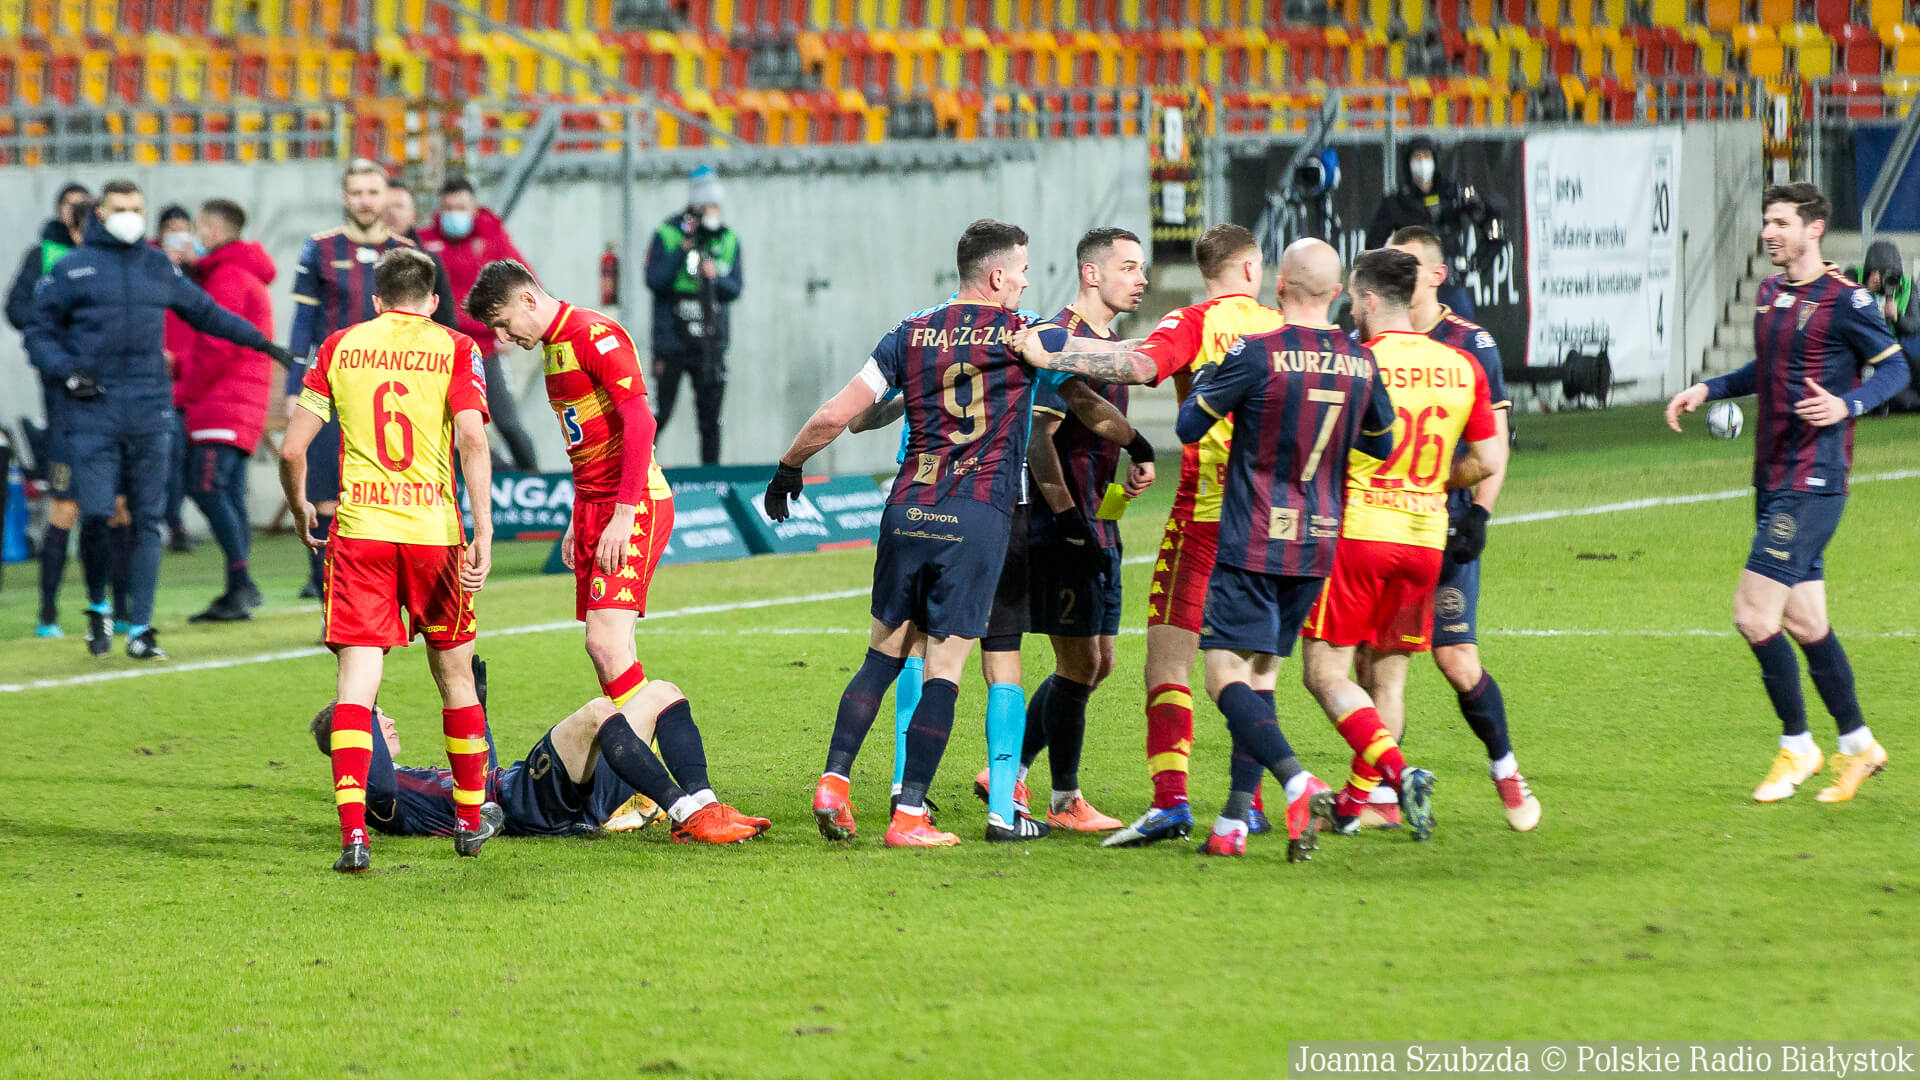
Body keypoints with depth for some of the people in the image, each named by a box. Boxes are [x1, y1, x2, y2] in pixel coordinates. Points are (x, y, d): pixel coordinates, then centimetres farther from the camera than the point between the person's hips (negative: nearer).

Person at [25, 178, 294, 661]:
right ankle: (98, 613, 11)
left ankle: (139, 627, 5)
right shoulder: (72, 270, 3)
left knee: (147, 522, 2)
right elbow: (39, 334, 6)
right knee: (97, 517, -10)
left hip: (148, 413, 3)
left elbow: (206, 312, 26)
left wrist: (260, 342, 26)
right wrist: (69, 372, -10)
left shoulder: (158, 267, 14)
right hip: (93, 416, -3)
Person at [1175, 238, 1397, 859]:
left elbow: (1190, 426, -4)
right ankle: (1234, 821, 10)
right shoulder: (1361, 362, 2)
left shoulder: (1257, 354, -14)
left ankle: (1299, 784, -27)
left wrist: (1208, 378, 14)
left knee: (1226, 678, -6)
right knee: (1260, 677, 14)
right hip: (1319, 545, 6)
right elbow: (1382, 445, 17)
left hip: (1252, 544, -6)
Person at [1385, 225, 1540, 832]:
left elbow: (1493, 439, -2)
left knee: (1456, 660, -7)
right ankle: (1381, 793, 5)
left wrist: (1479, 514, -10)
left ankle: (1505, 771, 14)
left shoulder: (1469, 343, -2)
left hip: (1443, 524, -3)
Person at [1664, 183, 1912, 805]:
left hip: (1813, 481, -8)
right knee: (1803, 622, 11)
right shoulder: (1769, 293, 13)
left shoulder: (1843, 300, -11)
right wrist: (1708, 390, 18)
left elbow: (1895, 368, -7)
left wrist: (1848, 404, -23)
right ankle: (1857, 745, 22)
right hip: (1774, 478, 8)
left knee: (1754, 614, -13)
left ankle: (1797, 748, 1)